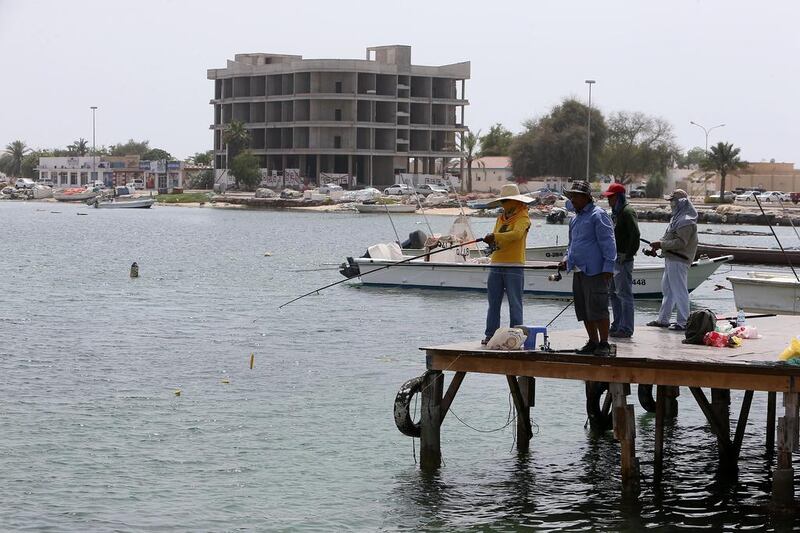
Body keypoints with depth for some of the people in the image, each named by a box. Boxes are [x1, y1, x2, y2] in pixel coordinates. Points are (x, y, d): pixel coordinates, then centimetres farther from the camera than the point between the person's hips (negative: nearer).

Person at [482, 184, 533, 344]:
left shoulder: (523, 218, -3)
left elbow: (516, 234, -21)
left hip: (514, 266, -6)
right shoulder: (500, 218, 20)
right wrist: (491, 242, -7)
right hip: (496, 265, 7)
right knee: (493, 302, 6)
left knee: (515, 303, -4)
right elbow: (495, 238, 17)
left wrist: (495, 237, -31)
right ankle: (490, 334, 9)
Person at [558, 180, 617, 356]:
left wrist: (608, 267, -17)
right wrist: (567, 259, 12)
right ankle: (593, 342, 17)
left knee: (597, 309, -9)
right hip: (578, 271, 9)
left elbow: (608, 243, -12)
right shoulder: (575, 219, 20)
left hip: (594, 271, -9)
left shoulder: (598, 215, -7)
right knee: (584, 311, 10)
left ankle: (604, 344, -3)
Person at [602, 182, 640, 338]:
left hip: (623, 260, -10)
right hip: (613, 259, 10)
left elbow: (635, 235, -21)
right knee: (613, 293, 15)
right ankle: (617, 326, 23)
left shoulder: (627, 212, -12)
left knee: (624, 294, -8)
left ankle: (626, 329, -5)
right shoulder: (615, 212, 18)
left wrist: (628, 255, -20)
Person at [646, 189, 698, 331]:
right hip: (671, 259, 11)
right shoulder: (677, 218, 15)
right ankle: (663, 319, 24)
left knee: (679, 291, -6)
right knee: (667, 289, 16)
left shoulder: (686, 221, -17)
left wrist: (661, 244, -20)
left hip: (678, 260, -11)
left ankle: (683, 322, -2)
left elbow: (681, 242, -23)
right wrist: (658, 245, 6)